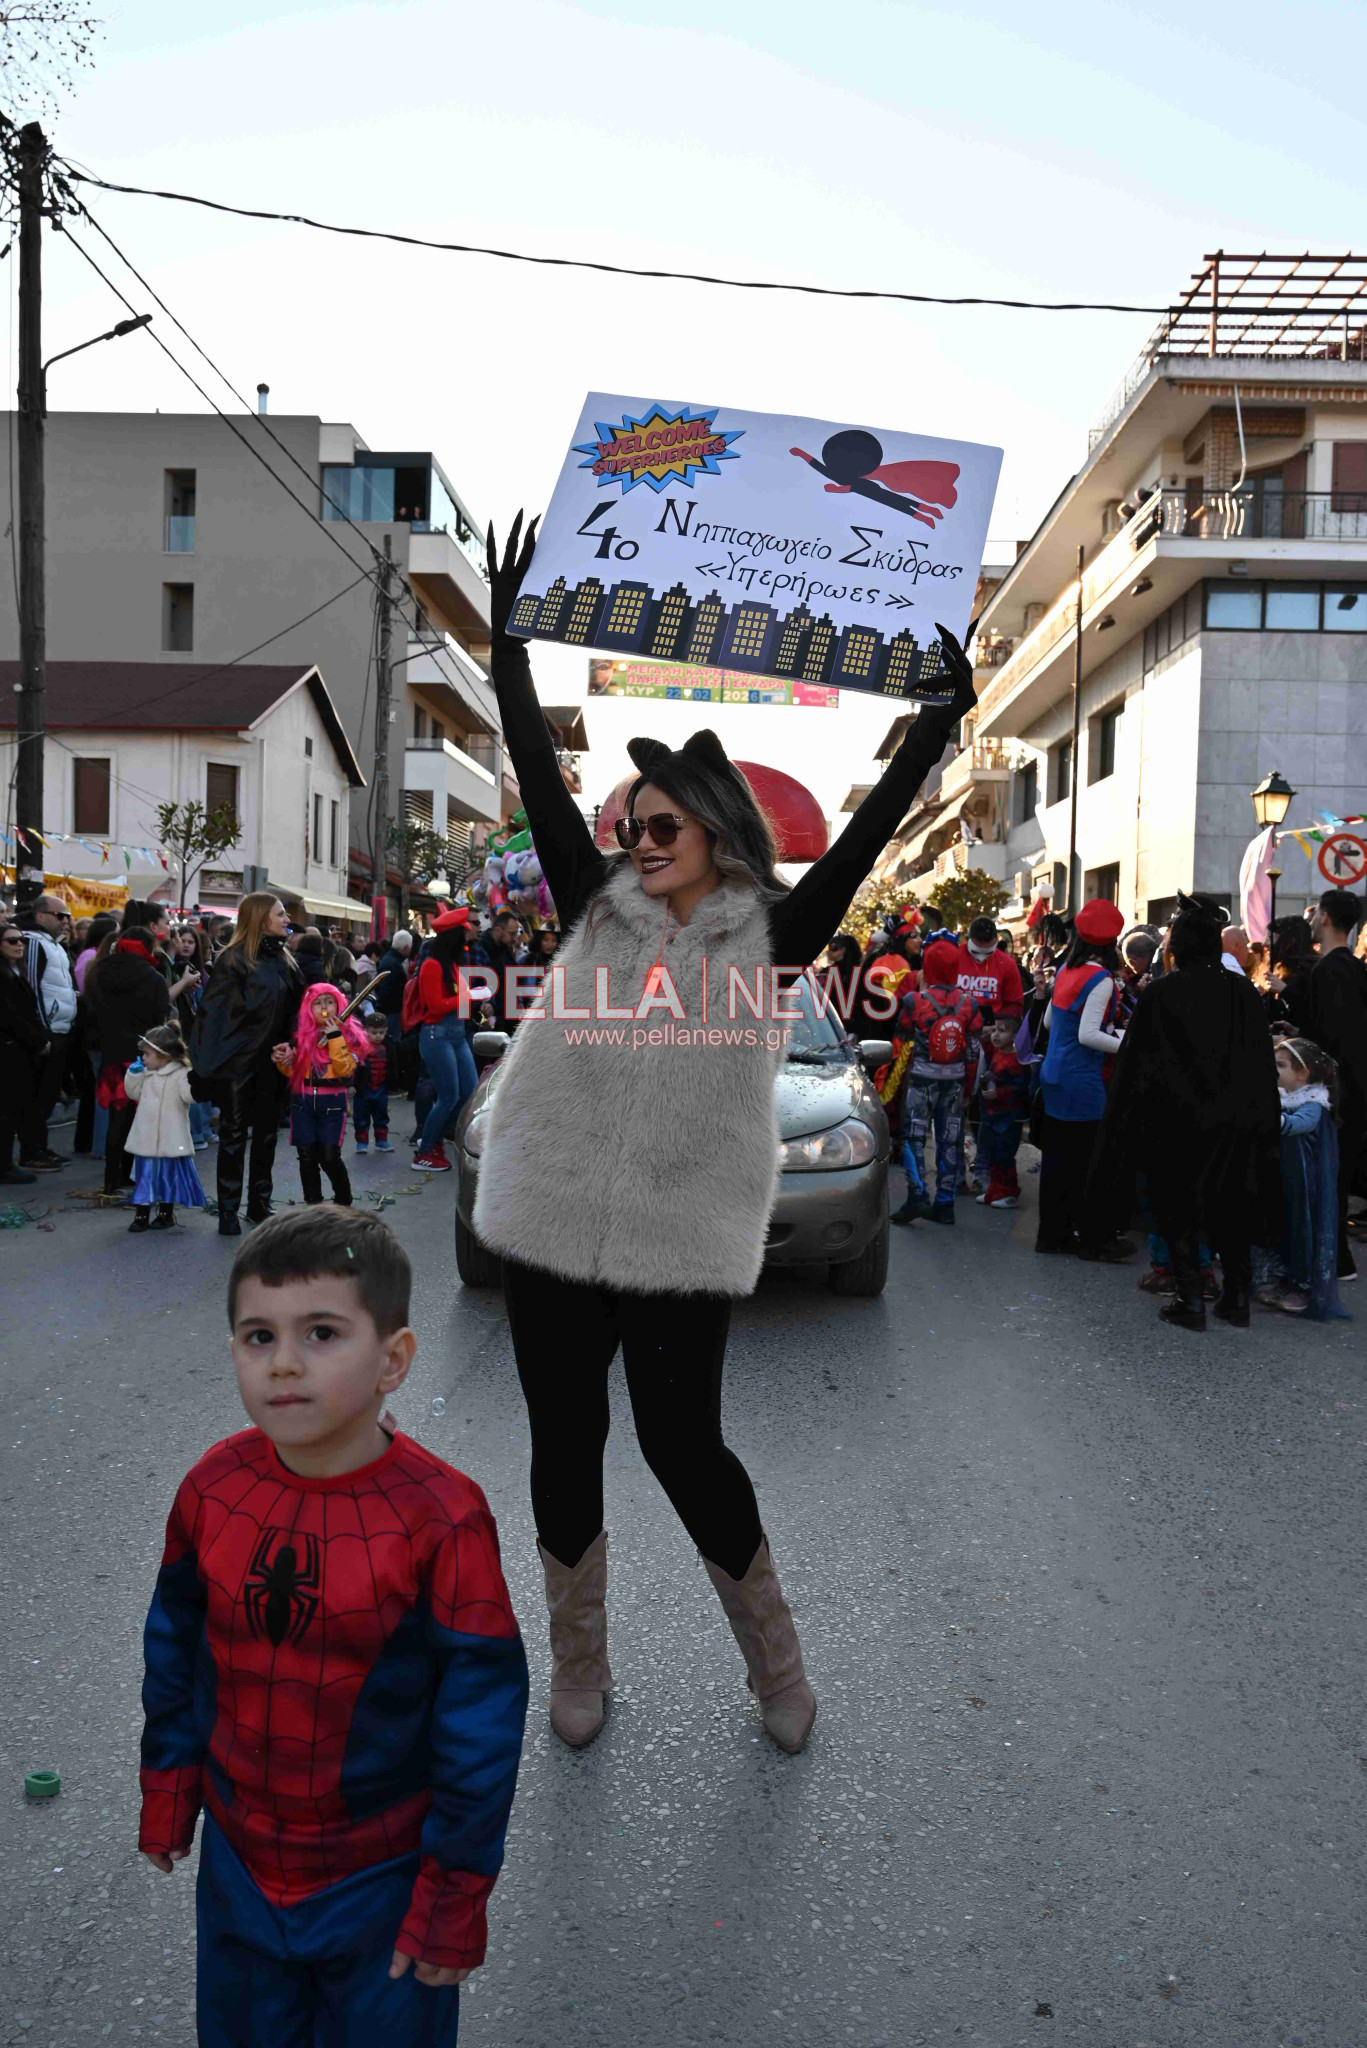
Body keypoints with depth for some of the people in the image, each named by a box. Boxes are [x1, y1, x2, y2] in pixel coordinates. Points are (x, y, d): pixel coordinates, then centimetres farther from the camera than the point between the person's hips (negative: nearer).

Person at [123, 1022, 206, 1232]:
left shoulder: (181, 1073, -11)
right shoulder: (147, 1074, 10)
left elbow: (189, 1096, -20)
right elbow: (133, 1093, 17)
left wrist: (193, 1079, -32)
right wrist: (134, 1073, 6)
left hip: (170, 1140, -6)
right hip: (147, 1139, 6)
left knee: (168, 1175, 7)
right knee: (145, 1174, 10)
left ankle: (166, 1213, 21)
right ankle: (141, 1215, 18)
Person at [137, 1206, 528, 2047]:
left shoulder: (444, 1518, -26)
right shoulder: (212, 1487, -13)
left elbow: (483, 1716, -17)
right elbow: (175, 1648, 4)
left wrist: (456, 1897, -10)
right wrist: (169, 1790, 11)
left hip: (383, 1881, -4)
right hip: (238, 1863, 4)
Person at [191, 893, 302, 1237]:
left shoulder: (283, 959, 10)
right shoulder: (234, 959, -11)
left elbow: (293, 1008, 15)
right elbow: (213, 1009, -14)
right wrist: (211, 1059, -19)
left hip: (269, 1060, 7)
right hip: (237, 1061, -7)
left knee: (266, 1132, 13)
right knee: (234, 1134, 0)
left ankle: (259, 1205, 25)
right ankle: (228, 1213, 8)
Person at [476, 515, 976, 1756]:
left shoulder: (770, 938, 1)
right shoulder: (596, 909, 6)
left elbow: (866, 836, -3)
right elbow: (539, 775, 5)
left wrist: (944, 717, -4)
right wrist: (508, 634, 5)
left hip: (687, 1236, -3)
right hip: (555, 1223, 3)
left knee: (683, 1444, 3)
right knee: (565, 1445, 10)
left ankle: (776, 1665, 29)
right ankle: (578, 1673, 33)